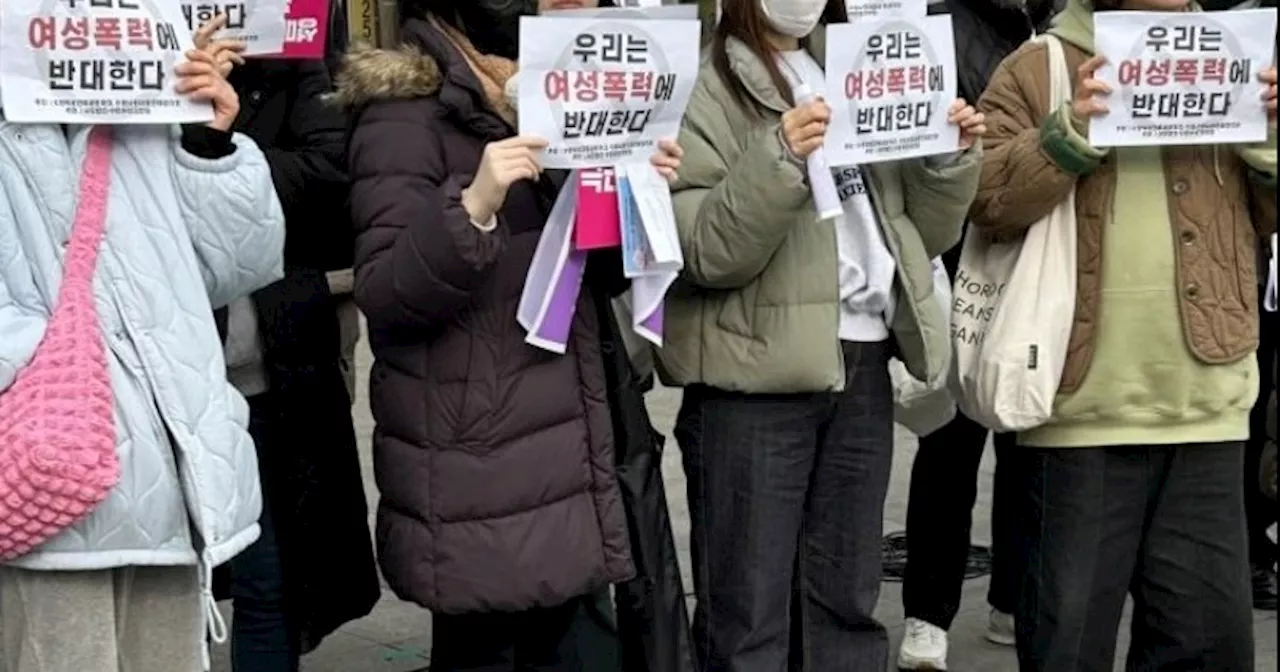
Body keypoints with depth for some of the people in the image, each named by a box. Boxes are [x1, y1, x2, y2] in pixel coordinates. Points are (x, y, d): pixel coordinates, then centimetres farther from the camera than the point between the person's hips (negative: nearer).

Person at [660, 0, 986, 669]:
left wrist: (951, 160, 0)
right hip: (757, 373, -6)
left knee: (847, 603, 13)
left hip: (862, 364, 6)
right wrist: (779, 161, -27)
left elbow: (919, 233, 17)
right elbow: (704, 251, -15)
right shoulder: (705, 86, -5)